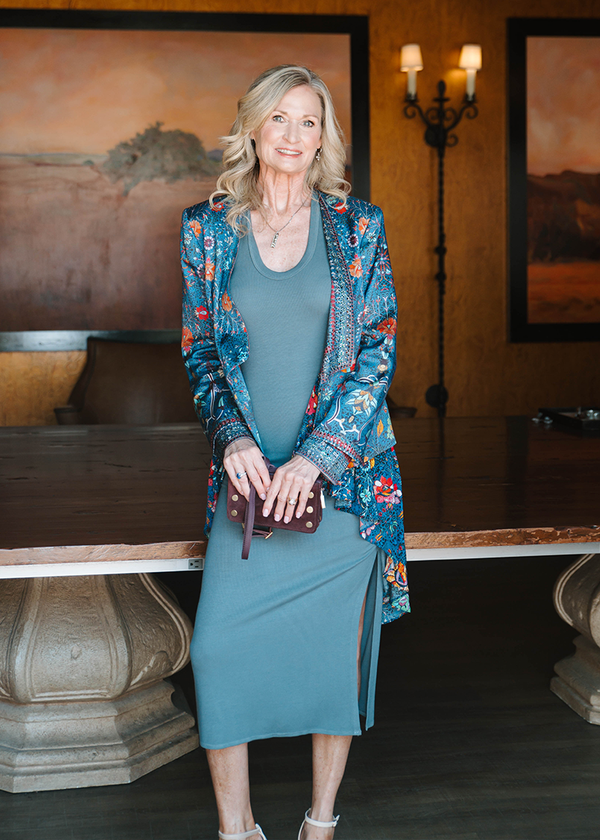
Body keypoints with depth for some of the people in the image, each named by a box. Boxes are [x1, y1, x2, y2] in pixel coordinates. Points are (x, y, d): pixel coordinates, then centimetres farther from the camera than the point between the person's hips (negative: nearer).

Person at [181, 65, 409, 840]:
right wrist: (231, 435, -8)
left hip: (345, 470, 0)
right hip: (249, 472, 1)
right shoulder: (207, 228, 5)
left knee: (337, 646, 6)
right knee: (217, 645, -7)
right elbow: (198, 350, 9)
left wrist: (317, 456, -11)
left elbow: (379, 348, -2)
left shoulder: (357, 228, 2)